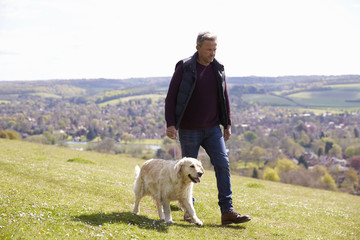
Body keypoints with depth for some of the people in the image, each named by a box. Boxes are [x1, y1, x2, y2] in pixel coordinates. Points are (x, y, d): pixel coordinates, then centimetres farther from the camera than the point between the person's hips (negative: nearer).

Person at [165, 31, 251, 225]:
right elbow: (171, 97, -8)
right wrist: (170, 124, -16)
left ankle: (227, 211, -7)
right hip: (188, 130, -4)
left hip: (212, 129, 4)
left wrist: (227, 124, 11)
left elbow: (224, 98, 14)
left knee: (223, 164, -7)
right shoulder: (184, 68, -9)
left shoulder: (218, 69, 5)